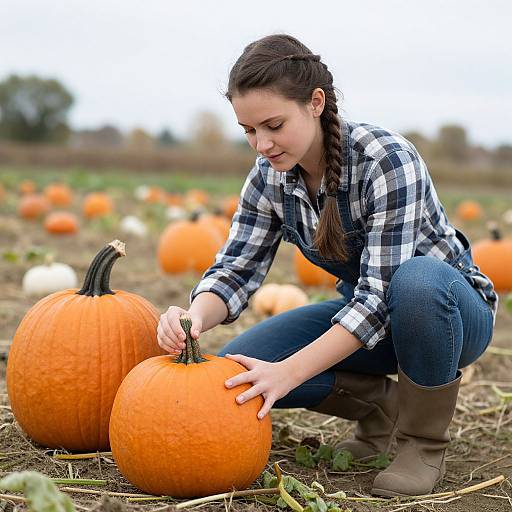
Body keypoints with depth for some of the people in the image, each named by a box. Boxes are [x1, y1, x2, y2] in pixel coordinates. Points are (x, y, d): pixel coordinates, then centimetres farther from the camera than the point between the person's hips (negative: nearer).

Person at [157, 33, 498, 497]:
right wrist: (195, 316, -34)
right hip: (363, 313, 5)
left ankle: (424, 442, -16)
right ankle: (379, 404, 7)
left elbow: (383, 292, -33)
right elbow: (236, 268, -11)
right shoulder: (270, 177, -10)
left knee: (418, 279, -42)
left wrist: (290, 372, -39)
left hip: (452, 308, -5)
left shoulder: (387, 159, -28)